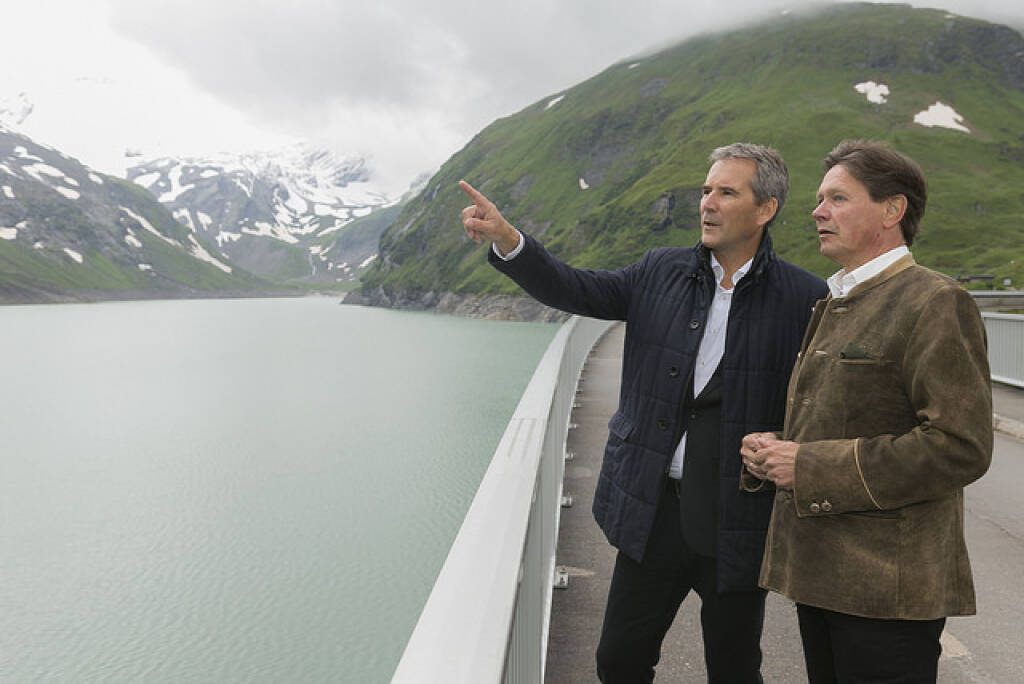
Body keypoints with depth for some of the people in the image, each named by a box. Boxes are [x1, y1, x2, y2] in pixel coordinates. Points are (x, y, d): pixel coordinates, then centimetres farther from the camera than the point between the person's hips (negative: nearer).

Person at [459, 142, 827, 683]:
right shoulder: (662, 272, 2)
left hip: (738, 523, -2)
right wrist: (506, 239, -12)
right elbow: (574, 290, 1)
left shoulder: (803, 298, -8)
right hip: (654, 511, 3)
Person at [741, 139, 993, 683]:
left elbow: (960, 446, -20)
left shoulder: (935, 303, -12)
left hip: (888, 589, -8)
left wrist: (812, 467, -20)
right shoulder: (835, 306, 15)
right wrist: (772, 451, 2)